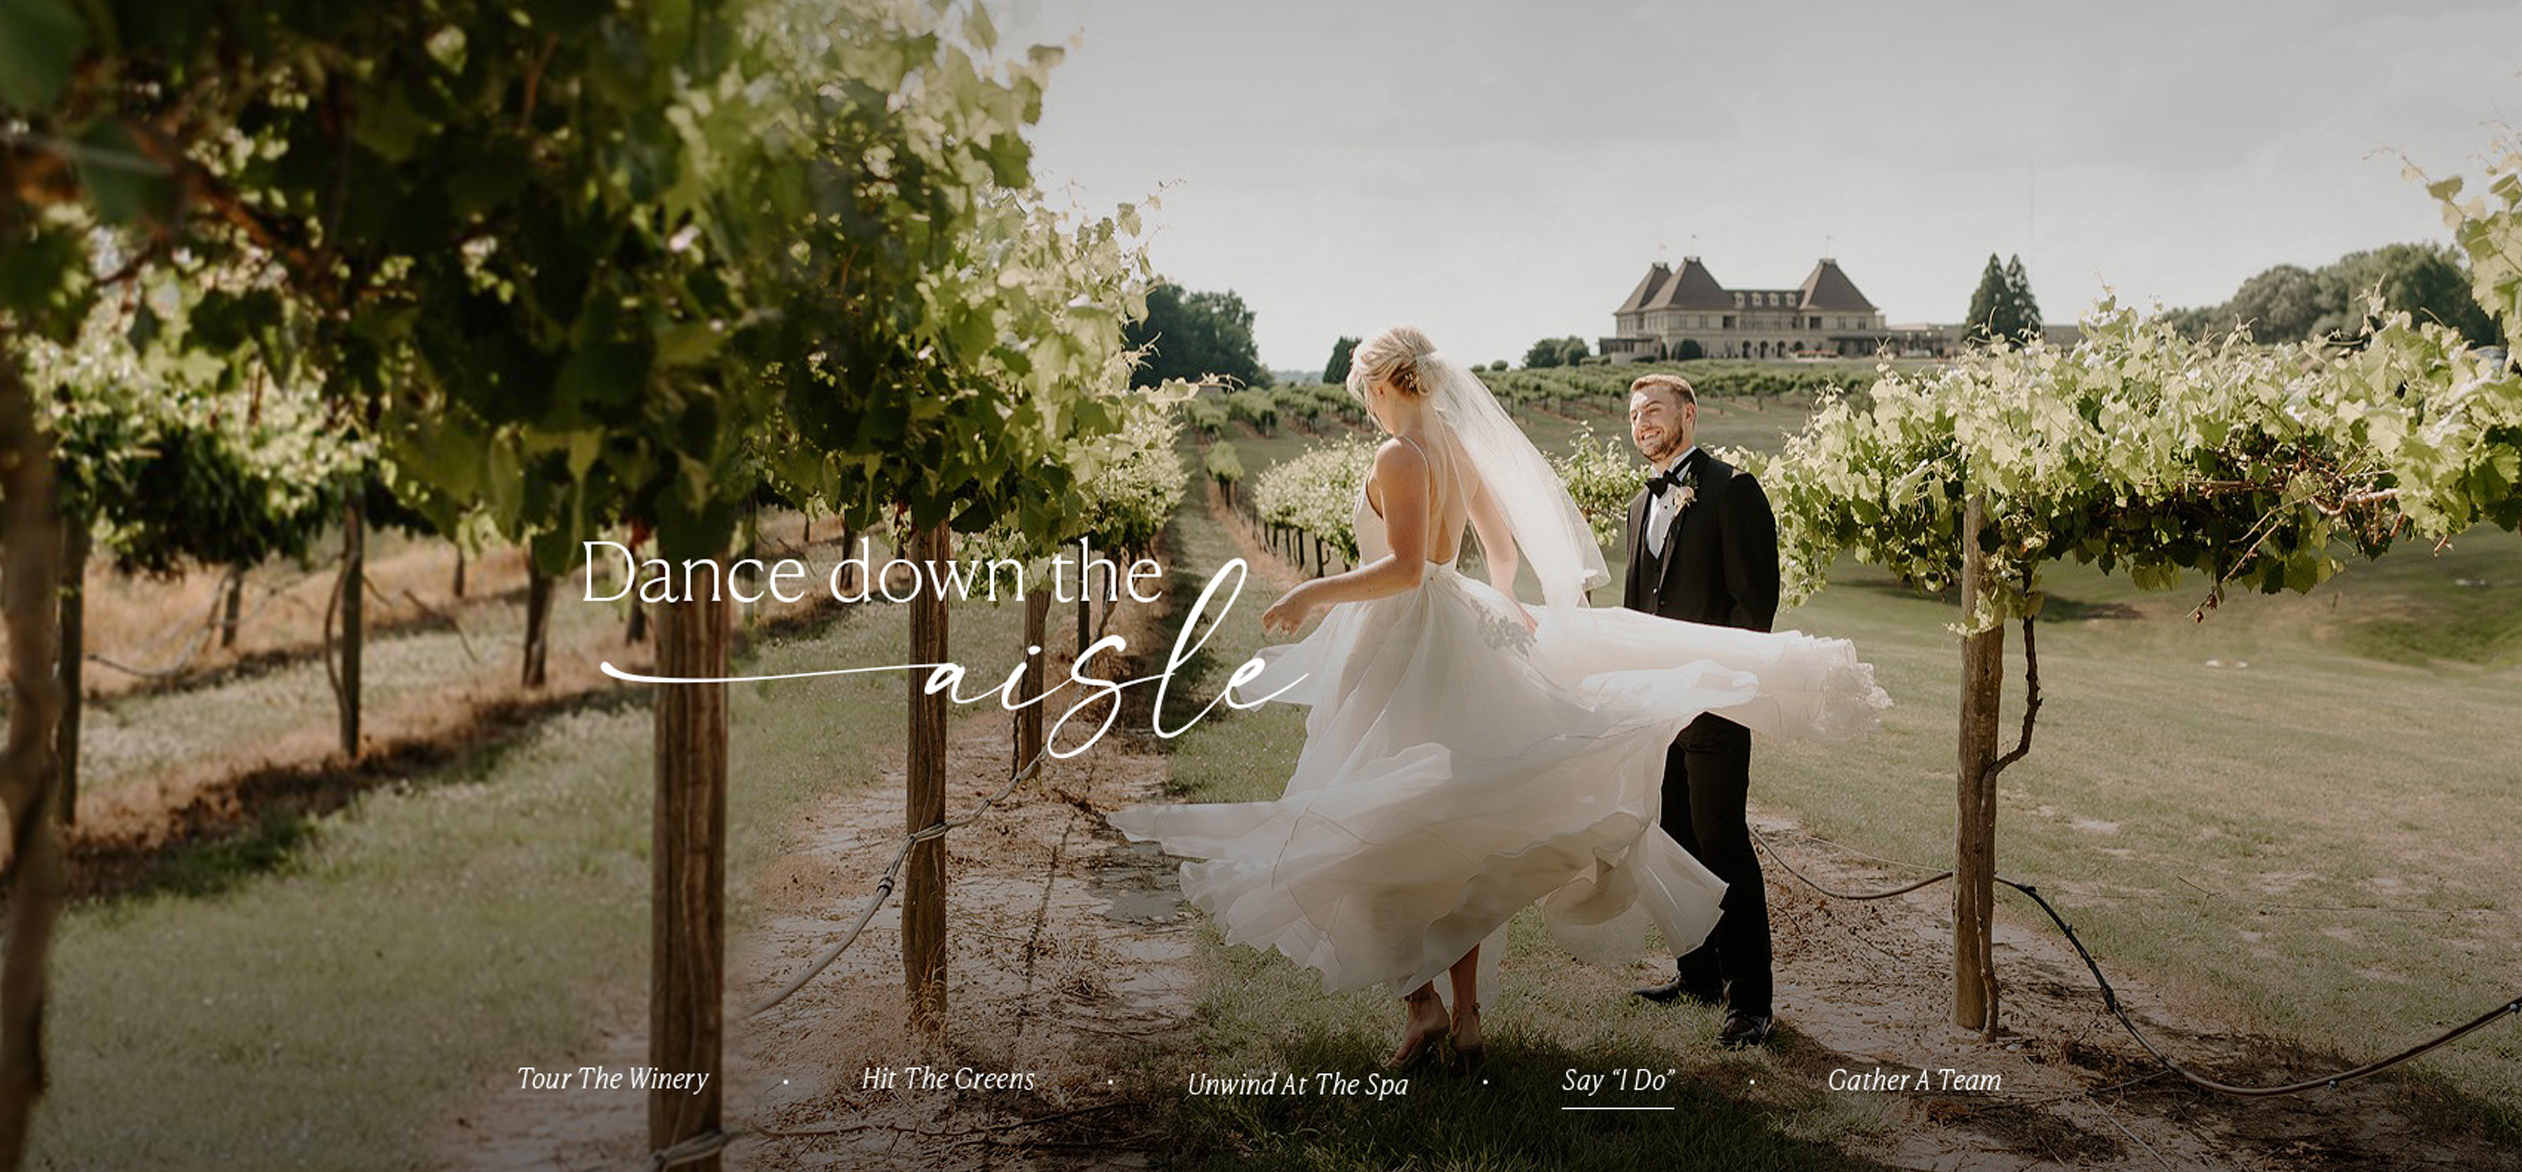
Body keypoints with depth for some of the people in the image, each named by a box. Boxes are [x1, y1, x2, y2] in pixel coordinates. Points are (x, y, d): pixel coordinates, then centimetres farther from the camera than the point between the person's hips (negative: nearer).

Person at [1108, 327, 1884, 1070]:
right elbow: (1506, 548, 21)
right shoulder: (1462, 449, 10)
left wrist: (1310, 594, -17)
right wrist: (1499, 605, 38)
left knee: (1382, 827, 1)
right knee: (1455, 832, 10)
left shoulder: (1399, 455, -14)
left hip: (1402, 651, -8)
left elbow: (1403, 568, -23)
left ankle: (1419, 1000, -5)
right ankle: (1464, 1015, 15)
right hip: (1456, 643, 8)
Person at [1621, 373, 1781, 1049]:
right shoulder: (1641, 505, 18)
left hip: (1712, 704, -8)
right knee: (1678, 842, 13)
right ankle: (1698, 972, 26)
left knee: (1723, 846, -7)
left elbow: (1756, 599, -12)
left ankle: (1749, 1000, 1)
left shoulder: (1731, 490, -7)